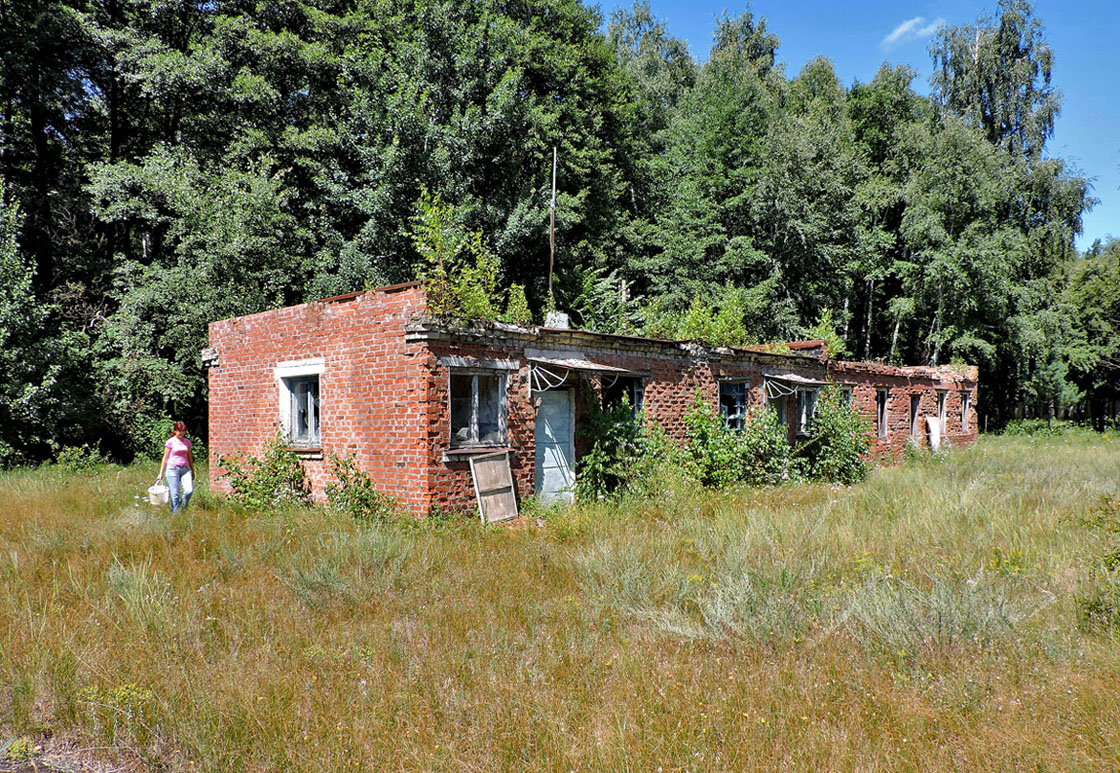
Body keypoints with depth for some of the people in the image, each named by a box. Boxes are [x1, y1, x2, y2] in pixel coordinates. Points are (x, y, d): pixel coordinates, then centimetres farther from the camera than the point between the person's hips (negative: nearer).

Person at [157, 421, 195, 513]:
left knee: (189, 490, -15)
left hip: (185, 468, 3)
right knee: (175, 494, -5)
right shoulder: (170, 442, 0)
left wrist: (192, 471, 25)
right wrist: (161, 473, 7)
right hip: (173, 468, -3)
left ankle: (182, 508, 12)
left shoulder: (187, 442, 11)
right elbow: (165, 458, 5)